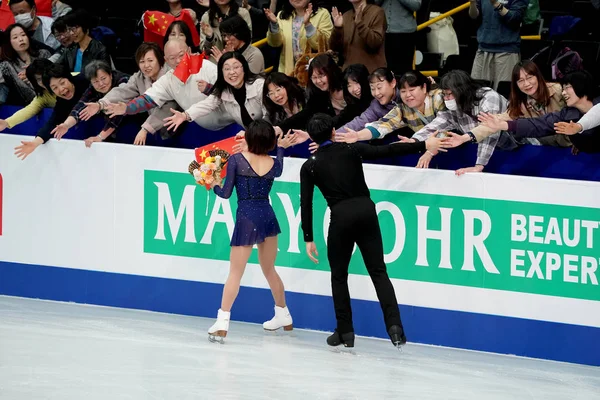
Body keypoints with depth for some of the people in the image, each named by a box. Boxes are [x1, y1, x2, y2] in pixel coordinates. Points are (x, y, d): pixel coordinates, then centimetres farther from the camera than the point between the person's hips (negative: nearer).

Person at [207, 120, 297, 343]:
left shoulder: (236, 160, -10)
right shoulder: (273, 164, 2)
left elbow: (226, 193, -8)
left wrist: (215, 184, 14)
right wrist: (281, 148, 40)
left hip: (246, 218, -4)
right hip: (267, 216, 4)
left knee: (235, 273, -2)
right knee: (269, 270, 22)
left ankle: (222, 322, -10)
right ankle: (283, 316, 35)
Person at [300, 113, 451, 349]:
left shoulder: (310, 167, 6)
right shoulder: (352, 150, 6)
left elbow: (306, 204, 3)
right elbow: (389, 151, 2)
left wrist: (308, 239, 8)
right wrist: (424, 146, 7)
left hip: (341, 217, -2)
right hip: (365, 210, 2)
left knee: (339, 275, 15)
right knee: (378, 271, 4)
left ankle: (345, 332, 14)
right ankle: (394, 325, -13)